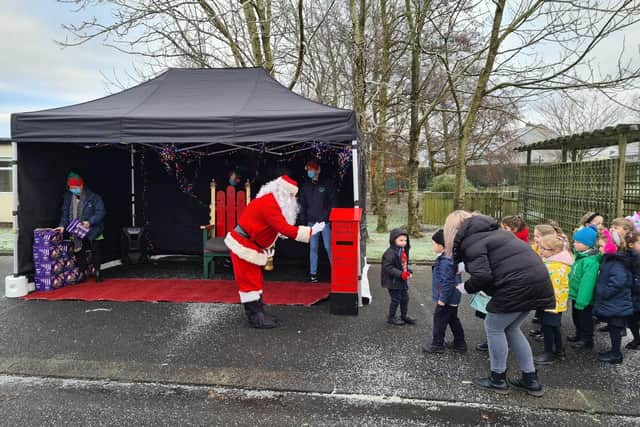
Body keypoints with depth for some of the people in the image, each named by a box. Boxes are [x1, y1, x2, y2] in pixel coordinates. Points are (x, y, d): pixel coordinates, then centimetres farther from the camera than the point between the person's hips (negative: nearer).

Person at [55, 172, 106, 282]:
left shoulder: (93, 197, -13)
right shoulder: (68, 197, 3)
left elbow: (101, 212, -14)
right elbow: (65, 213, 9)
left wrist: (90, 222, -25)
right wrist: (62, 225, -6)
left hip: (93, 231, -4)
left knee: (96, 253, 8)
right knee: (80, 254, 8)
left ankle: (97, 271, 22)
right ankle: (82, 272, 20)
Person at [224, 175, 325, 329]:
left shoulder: (271, 201, 7)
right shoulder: (269, 204, -25)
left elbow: (282, 227, 9)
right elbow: (286, 229, -28)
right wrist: (311, 231, -23)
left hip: (251, 245, 10)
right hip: (243, 246, -10)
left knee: (256, 280, 15)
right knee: (250, 282, -2)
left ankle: (258, 313, 24)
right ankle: (255, 318, 6)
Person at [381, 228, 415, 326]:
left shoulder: (404, 251, 7)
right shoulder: (390, 253, -22)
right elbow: (388, 267, -26)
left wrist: (409, 272, 1)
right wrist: (401, 274, -28)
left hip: (403, 281, 9)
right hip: (393, 281, -9)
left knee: (405, 298, 17)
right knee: (396, 299, 2)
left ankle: (404, 316, 34)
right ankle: (391, 317, 19)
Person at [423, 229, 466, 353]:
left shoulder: (445, 261, -26)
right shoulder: (450, 257, 7)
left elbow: (446, 281, -27)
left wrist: (442, 299, -20)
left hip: (447, 298, -10)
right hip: (453, 297, 10)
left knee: (439, 318, 2)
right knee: (453, 319, 19)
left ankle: (437, 345, 13)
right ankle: (460, 343, 30)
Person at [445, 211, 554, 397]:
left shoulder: (470, 240, -6)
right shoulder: (490, 231, 23)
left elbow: (482, 276, -15)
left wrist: (465, 288, 4)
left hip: (518, 284, -9)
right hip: (537, 279, 9)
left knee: (493, 327, 8)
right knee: (510, 328, 21)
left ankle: (498, 379, 19)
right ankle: (531, 380, 25)